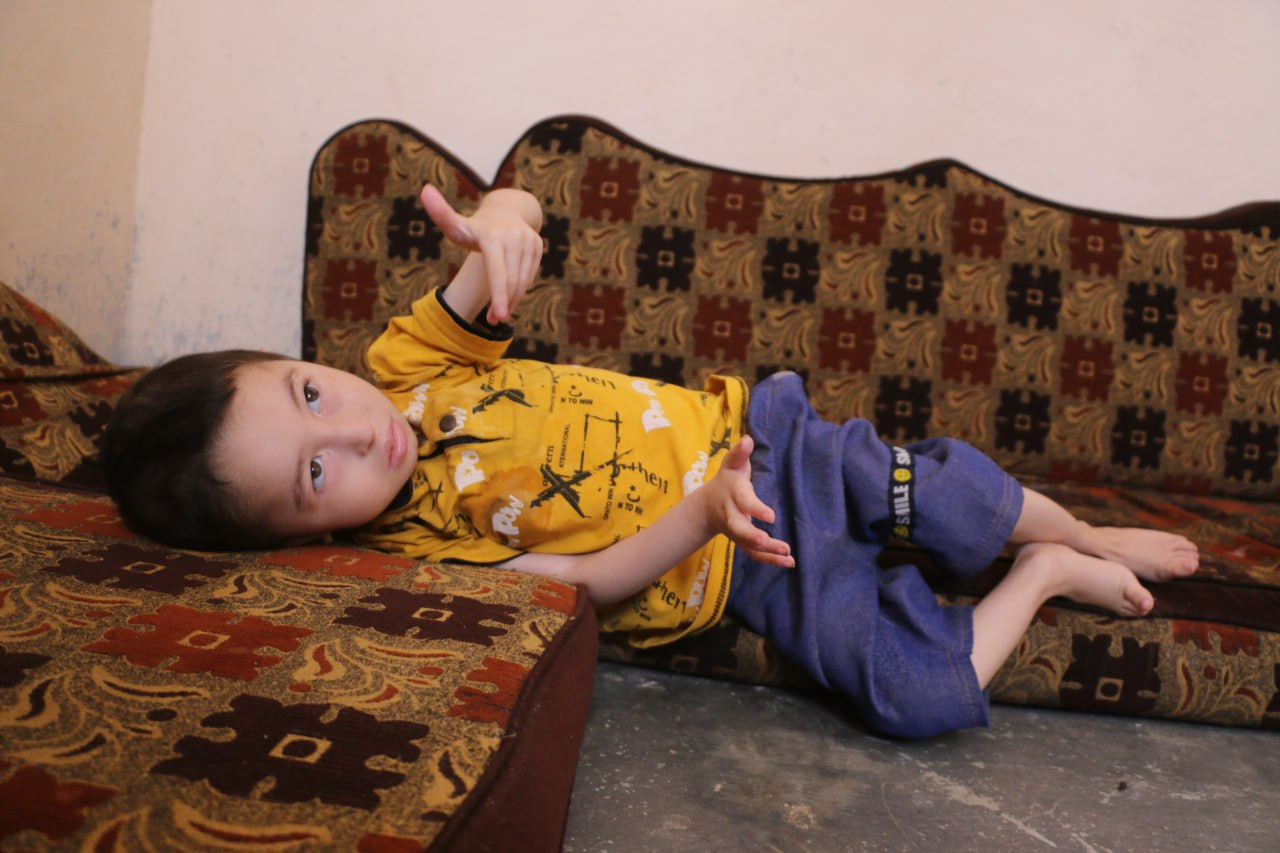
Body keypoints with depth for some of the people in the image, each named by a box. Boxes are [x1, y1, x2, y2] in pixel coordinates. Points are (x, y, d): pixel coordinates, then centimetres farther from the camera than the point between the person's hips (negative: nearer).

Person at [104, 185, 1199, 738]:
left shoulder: (404, 364, -9)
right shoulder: (410, 550, -18)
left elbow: (520, 208, -10)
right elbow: (595, 581, -17)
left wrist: (499, 224, -35)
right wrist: (704, 514, -33)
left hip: (746, 432, 4)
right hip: (746, 570, -3)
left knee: (956, 504, -5)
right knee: (916, 694, -16)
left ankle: (1092, 536, 28)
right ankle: (1044, 577, 12)